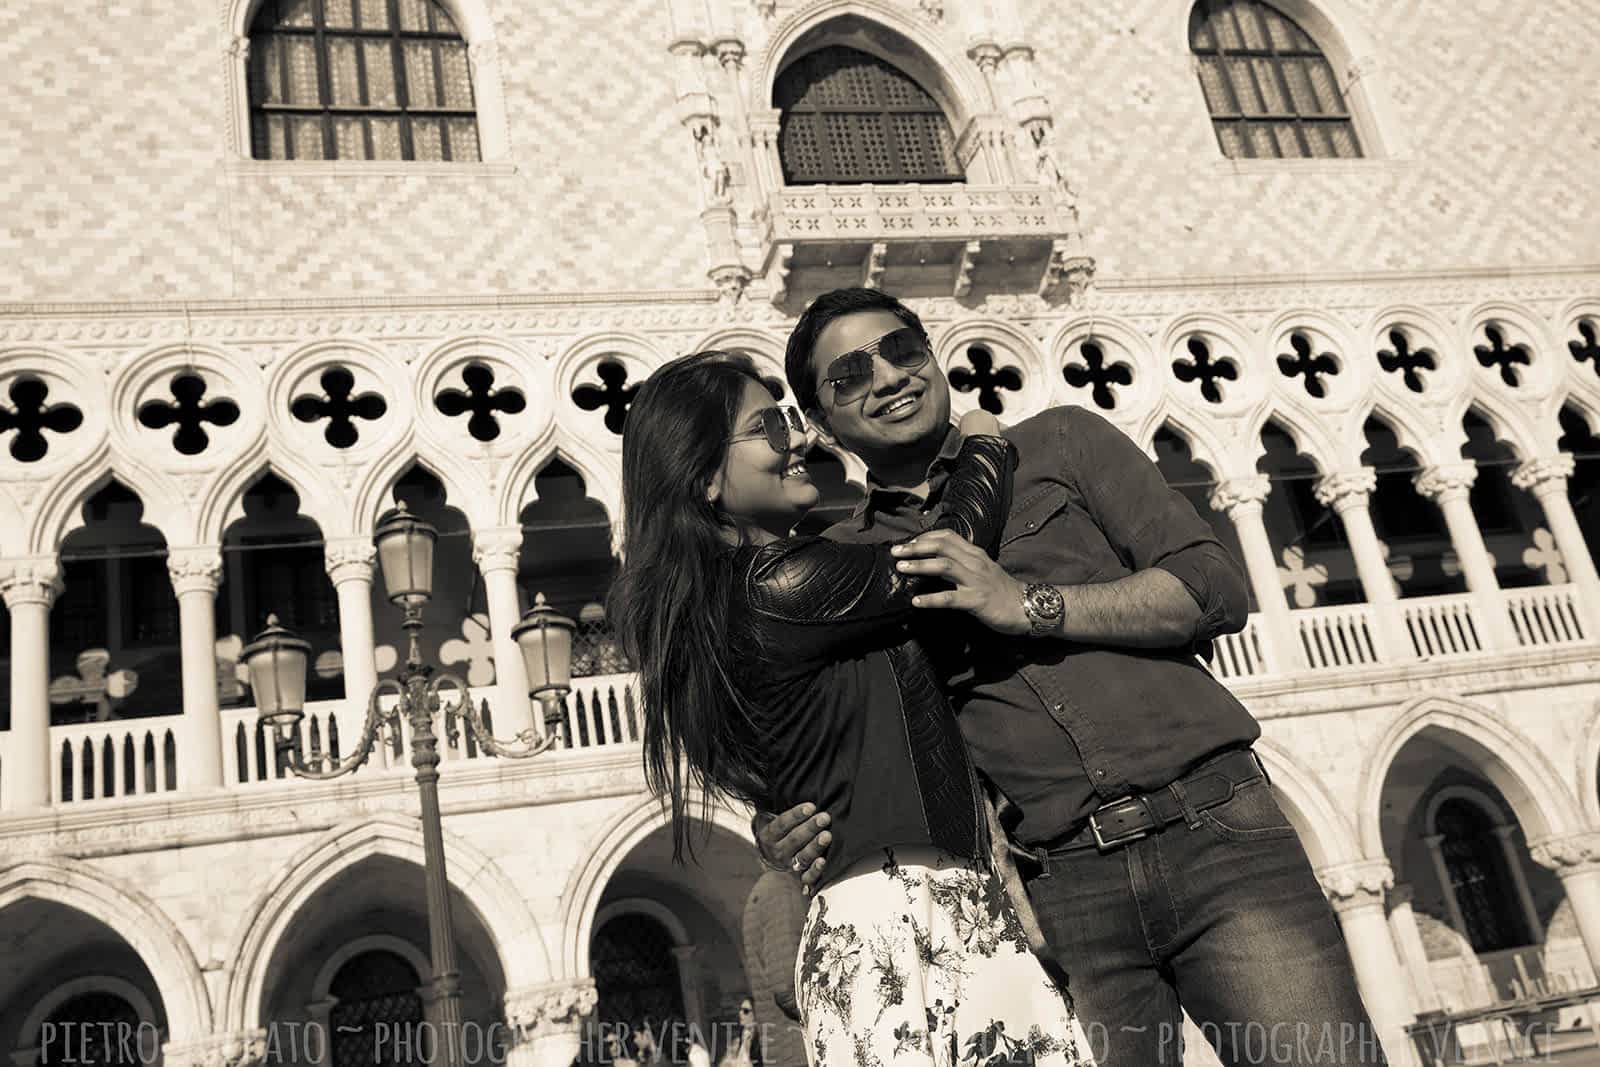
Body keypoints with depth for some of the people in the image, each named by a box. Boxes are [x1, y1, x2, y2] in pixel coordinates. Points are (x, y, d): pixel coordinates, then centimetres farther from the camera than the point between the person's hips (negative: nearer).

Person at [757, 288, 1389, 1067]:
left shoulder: (1059, 444, 10)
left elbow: (1216, 591, 1)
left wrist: (1033, 605, -10)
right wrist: (788, 835, -6)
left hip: (1215, 832, 0)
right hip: (1064, 891, 1)